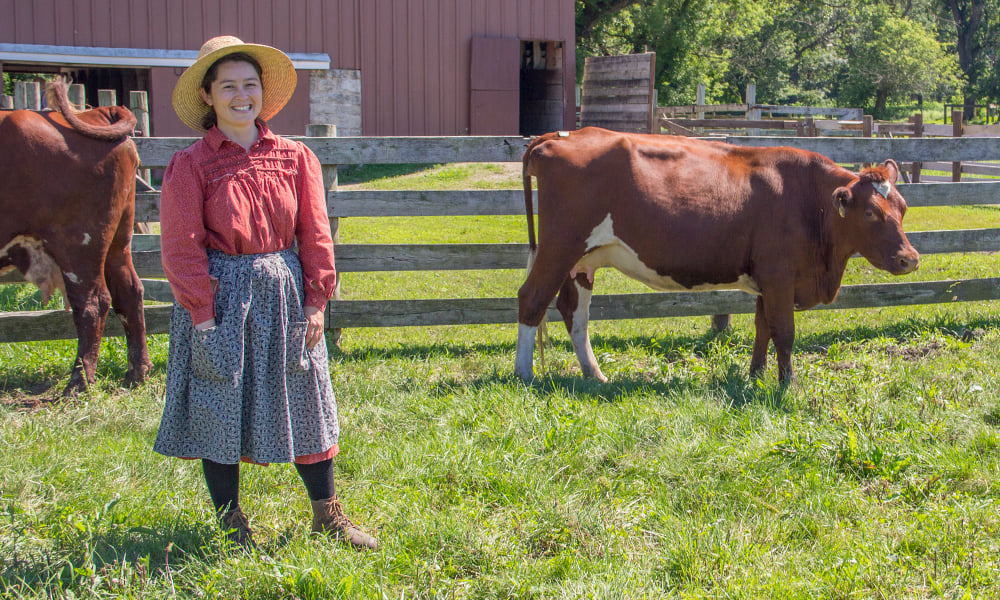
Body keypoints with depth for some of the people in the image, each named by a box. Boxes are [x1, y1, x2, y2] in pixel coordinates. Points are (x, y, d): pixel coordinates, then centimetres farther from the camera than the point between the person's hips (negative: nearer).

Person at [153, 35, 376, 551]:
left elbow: (315, 235, 5)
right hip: (219, 296, -3)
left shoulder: (294, 158, 5)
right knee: (219, 407, 4)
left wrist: (315, 300, -1)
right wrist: (202, 311, -13)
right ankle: (232, 527, 18)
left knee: (302, 402, 10)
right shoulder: (190, 165, -4)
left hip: (282, 294, 3)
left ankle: (327, 514, 24)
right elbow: (182, 246, -7)